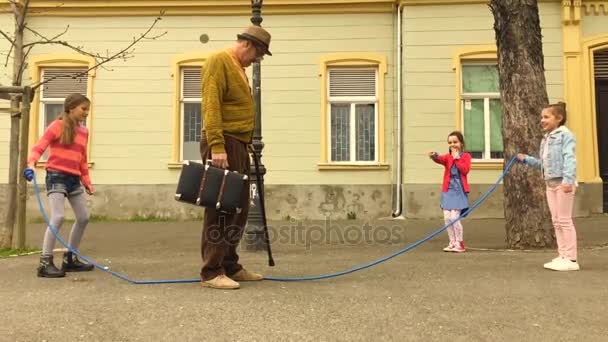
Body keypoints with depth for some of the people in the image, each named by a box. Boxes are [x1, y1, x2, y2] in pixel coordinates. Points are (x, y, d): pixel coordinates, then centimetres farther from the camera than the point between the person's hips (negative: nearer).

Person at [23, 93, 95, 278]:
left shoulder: (84, 131, 14)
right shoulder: (58, 125, -5)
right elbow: (39, 146, -12)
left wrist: (87, 182, 17)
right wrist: (31, 164, -29)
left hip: (74, 180, 7)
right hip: (57, 177, -7)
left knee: (83, 218, 8)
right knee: (58, 217, -18)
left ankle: (70, 259, 20)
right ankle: (45, 263, -11)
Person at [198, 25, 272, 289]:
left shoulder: (238, 67, 22)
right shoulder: (218, 61, -7)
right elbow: (211, 106, -18)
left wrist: (243, 146, 17)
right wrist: (217, 146, -25)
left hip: (238, 145, 10)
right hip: (223, 145, -10)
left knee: (238, 208, 12)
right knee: (220, 210, -8)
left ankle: (230, 267, 21)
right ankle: (211, 272, -1)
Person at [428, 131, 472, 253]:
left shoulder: (466, 156, 3)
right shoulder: (448, 156, 9)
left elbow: (465, 170, -15)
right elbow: (441, 159, -16)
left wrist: (457, 158, -11)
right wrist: (434, 156, -39)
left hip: (459, 190, -4)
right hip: (448, 190, 4)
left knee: (454, 217, -11)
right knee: (447, 217, 3)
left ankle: (459, 244, 4)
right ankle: (452, 243, 18)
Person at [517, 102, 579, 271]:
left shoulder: (565, 134, -9)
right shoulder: (546, 139, 18)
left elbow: (569, 158, -20)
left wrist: (568, 179, -30)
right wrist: (526, 159, 18)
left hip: (563, 183, -9)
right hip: (550, 183, 9)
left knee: (564, 220, -6)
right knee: (556, 221, 11)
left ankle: (571, 259, 0)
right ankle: (562, 256, 19)